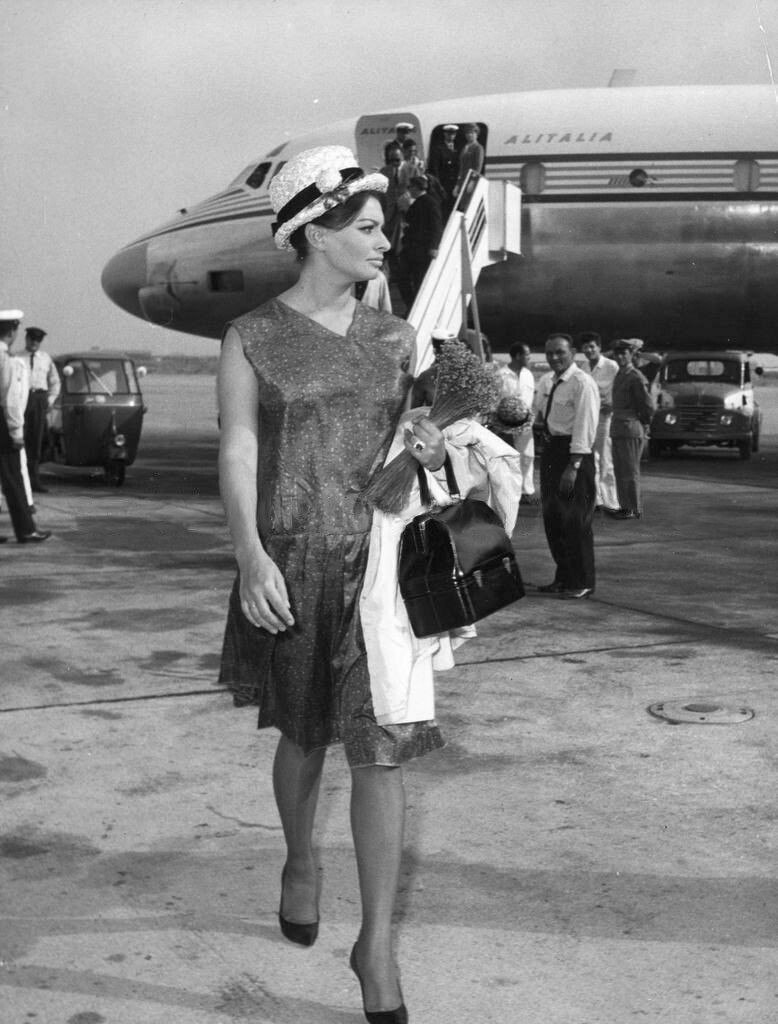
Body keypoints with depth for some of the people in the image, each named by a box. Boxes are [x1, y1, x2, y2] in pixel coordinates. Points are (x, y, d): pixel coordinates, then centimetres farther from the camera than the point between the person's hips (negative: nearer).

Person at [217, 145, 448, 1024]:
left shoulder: (395, 337, 8)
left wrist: (431, 449, -6)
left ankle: (377, 946, 4)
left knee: (380, 747, -4)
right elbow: (237, 451, -10)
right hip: (290, 564, -2)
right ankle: (299, 863, 45)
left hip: (378, 562, 2)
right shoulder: (252, 339, -3)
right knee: (303, 735, 15)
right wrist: (251, 555, -22)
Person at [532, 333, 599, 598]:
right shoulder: (545, 382, 10)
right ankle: (563, 576, 27)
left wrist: (573, 467, -24)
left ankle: (582, 583, 9)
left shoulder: (582, 384, -15)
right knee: (552, 517, 14)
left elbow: (584, 427, -20)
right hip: (550, 449, 8)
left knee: (575, 519, -3)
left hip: (575, 452, -8)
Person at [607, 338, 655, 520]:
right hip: (617, 429, 9)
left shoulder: (636, 378, -13)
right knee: (619, 470, 12)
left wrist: (643, 423, 1)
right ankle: (625, 506, 20)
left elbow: (648, 405, -12)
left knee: (630, 471, -5)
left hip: (631, 431, -9)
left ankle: (635, 509, 1)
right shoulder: (619, 375, 14)